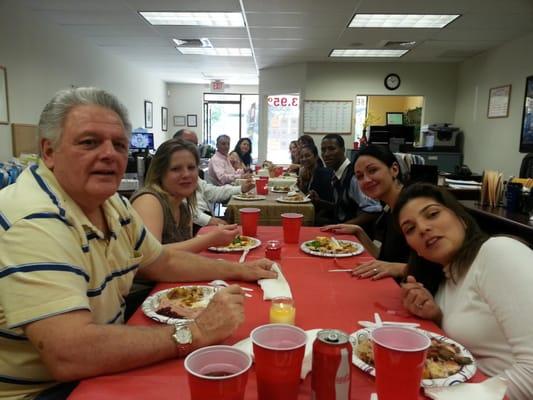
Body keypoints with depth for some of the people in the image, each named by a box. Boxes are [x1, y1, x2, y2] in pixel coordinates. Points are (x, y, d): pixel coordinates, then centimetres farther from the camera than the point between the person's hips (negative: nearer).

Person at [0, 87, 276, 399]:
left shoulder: (112, 203, 1)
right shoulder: (32, 221, -27)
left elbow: (162, 261, 13)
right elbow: (70, 355, -35)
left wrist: (237, 270, 7)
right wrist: (196, 333, -29)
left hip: (98, 374, 7)